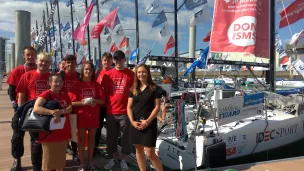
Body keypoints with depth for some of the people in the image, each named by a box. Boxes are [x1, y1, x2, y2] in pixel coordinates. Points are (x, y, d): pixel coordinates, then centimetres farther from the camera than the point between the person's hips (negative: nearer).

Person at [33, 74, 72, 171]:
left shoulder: (64, 95, 10)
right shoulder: (46, 94, -11)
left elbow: (70, 108, -1)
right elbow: (36, 108, -25)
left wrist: (61, 111, -21)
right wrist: (53, 112, -33)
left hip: (63, 132, 6)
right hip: (49, 131, -6)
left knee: (61, 156, 17)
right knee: (49, 158, 5)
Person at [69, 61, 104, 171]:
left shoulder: (96, 85, 4)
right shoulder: (77, 84, -3)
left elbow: (103, 101, 5)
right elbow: (72, 102, -6)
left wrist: (95, 100, -15)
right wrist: (82, 102, -22)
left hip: (94, 115, 2)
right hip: (81, 115, -2)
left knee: (92, 138, 10)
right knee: (81, 139, 4)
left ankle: (91, 162, 21)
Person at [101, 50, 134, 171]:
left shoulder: (130, 74, -2)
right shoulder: (108, 74, 3)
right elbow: (104, 92, 8)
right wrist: (105, 106, 3)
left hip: (125, 111, -2)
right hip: (111, 111, 2)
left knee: (125, 137, 7)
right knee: (111, 136, 12)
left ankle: (123, 160, 22)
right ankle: (113, 158, 28)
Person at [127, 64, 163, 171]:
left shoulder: (155, 89, -3)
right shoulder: (133, 89, 9)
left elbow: (157, 107, -7)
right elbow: (129, 107, 7)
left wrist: (148, 121, -15)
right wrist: (132, 121, -7)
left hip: (149, 124, -5)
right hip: (136, 124, 5)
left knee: (150, 153, -7)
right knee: (139, 150, 12)